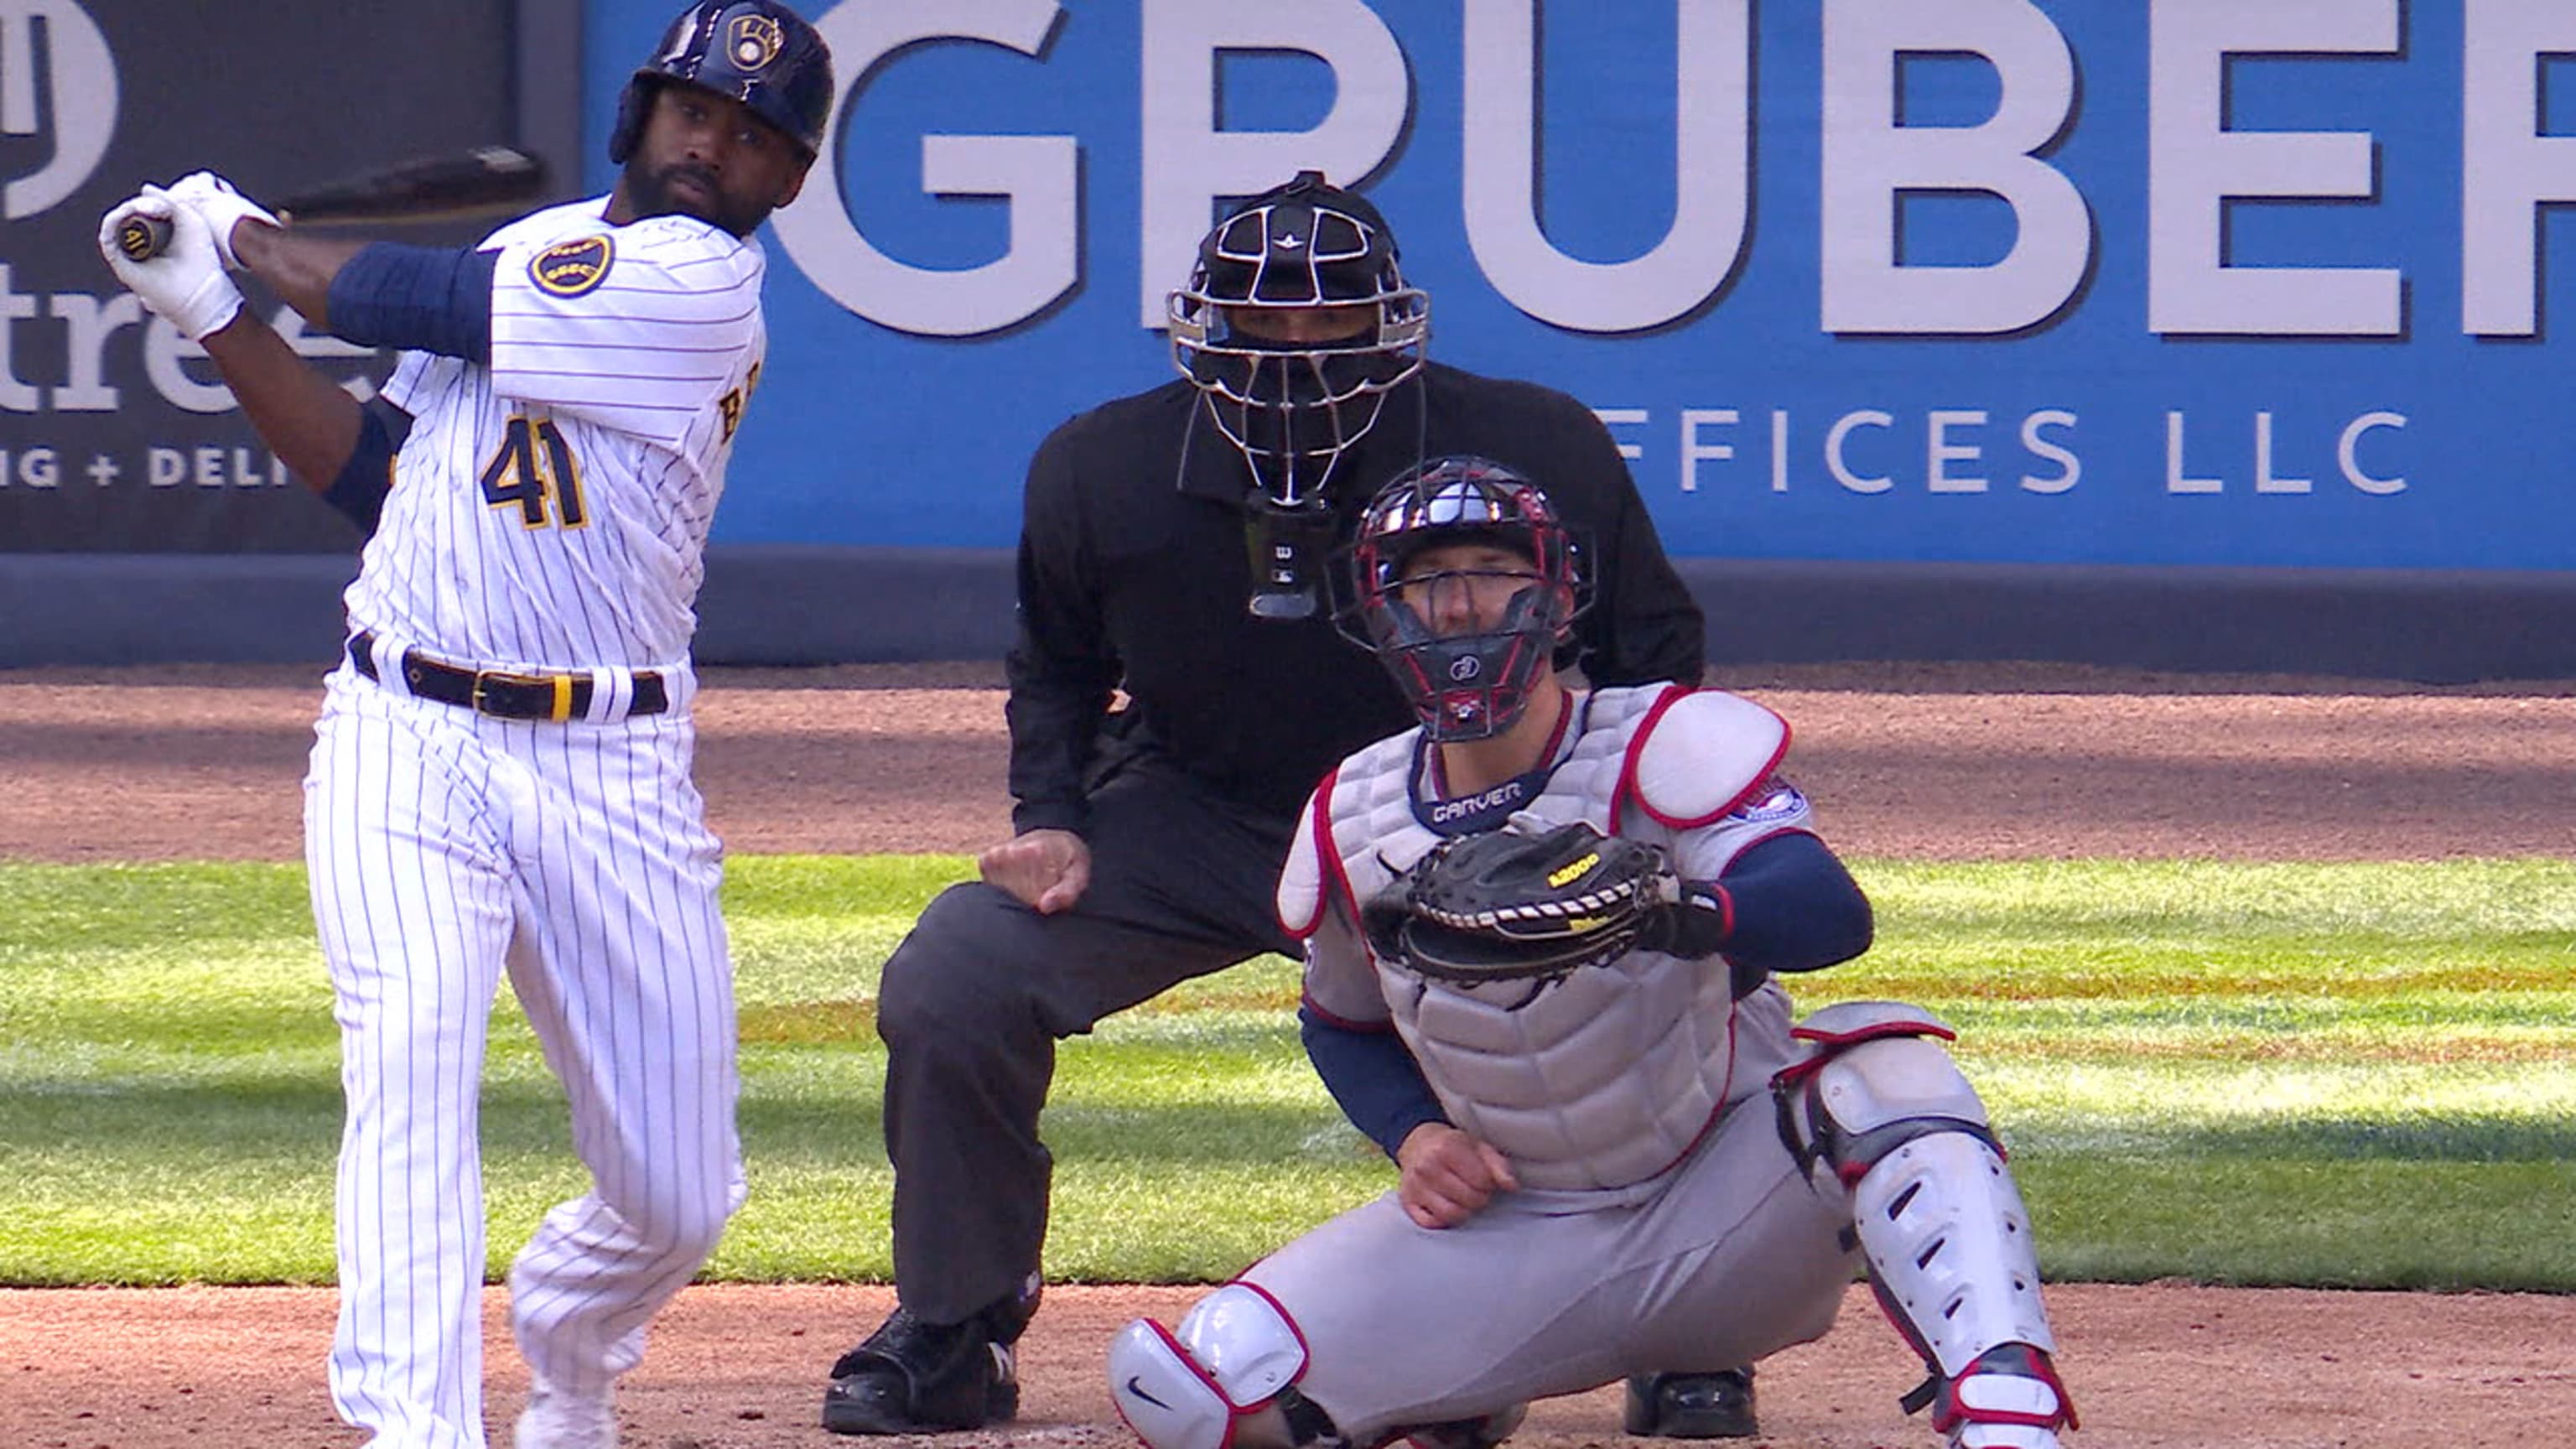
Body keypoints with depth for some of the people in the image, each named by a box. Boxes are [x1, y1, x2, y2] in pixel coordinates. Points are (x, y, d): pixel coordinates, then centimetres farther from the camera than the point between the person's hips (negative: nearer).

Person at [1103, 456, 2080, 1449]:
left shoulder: (1667, 745, -15)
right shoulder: (1349, 822, 0)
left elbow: (1829, 912, -32)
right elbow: (1343, 1025, 20)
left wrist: (1666, 911, -53)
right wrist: (1413, 1135, -2)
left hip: (1729, 1214, -4)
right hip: (1518, 1243, 4)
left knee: (1882, 1069, -35)